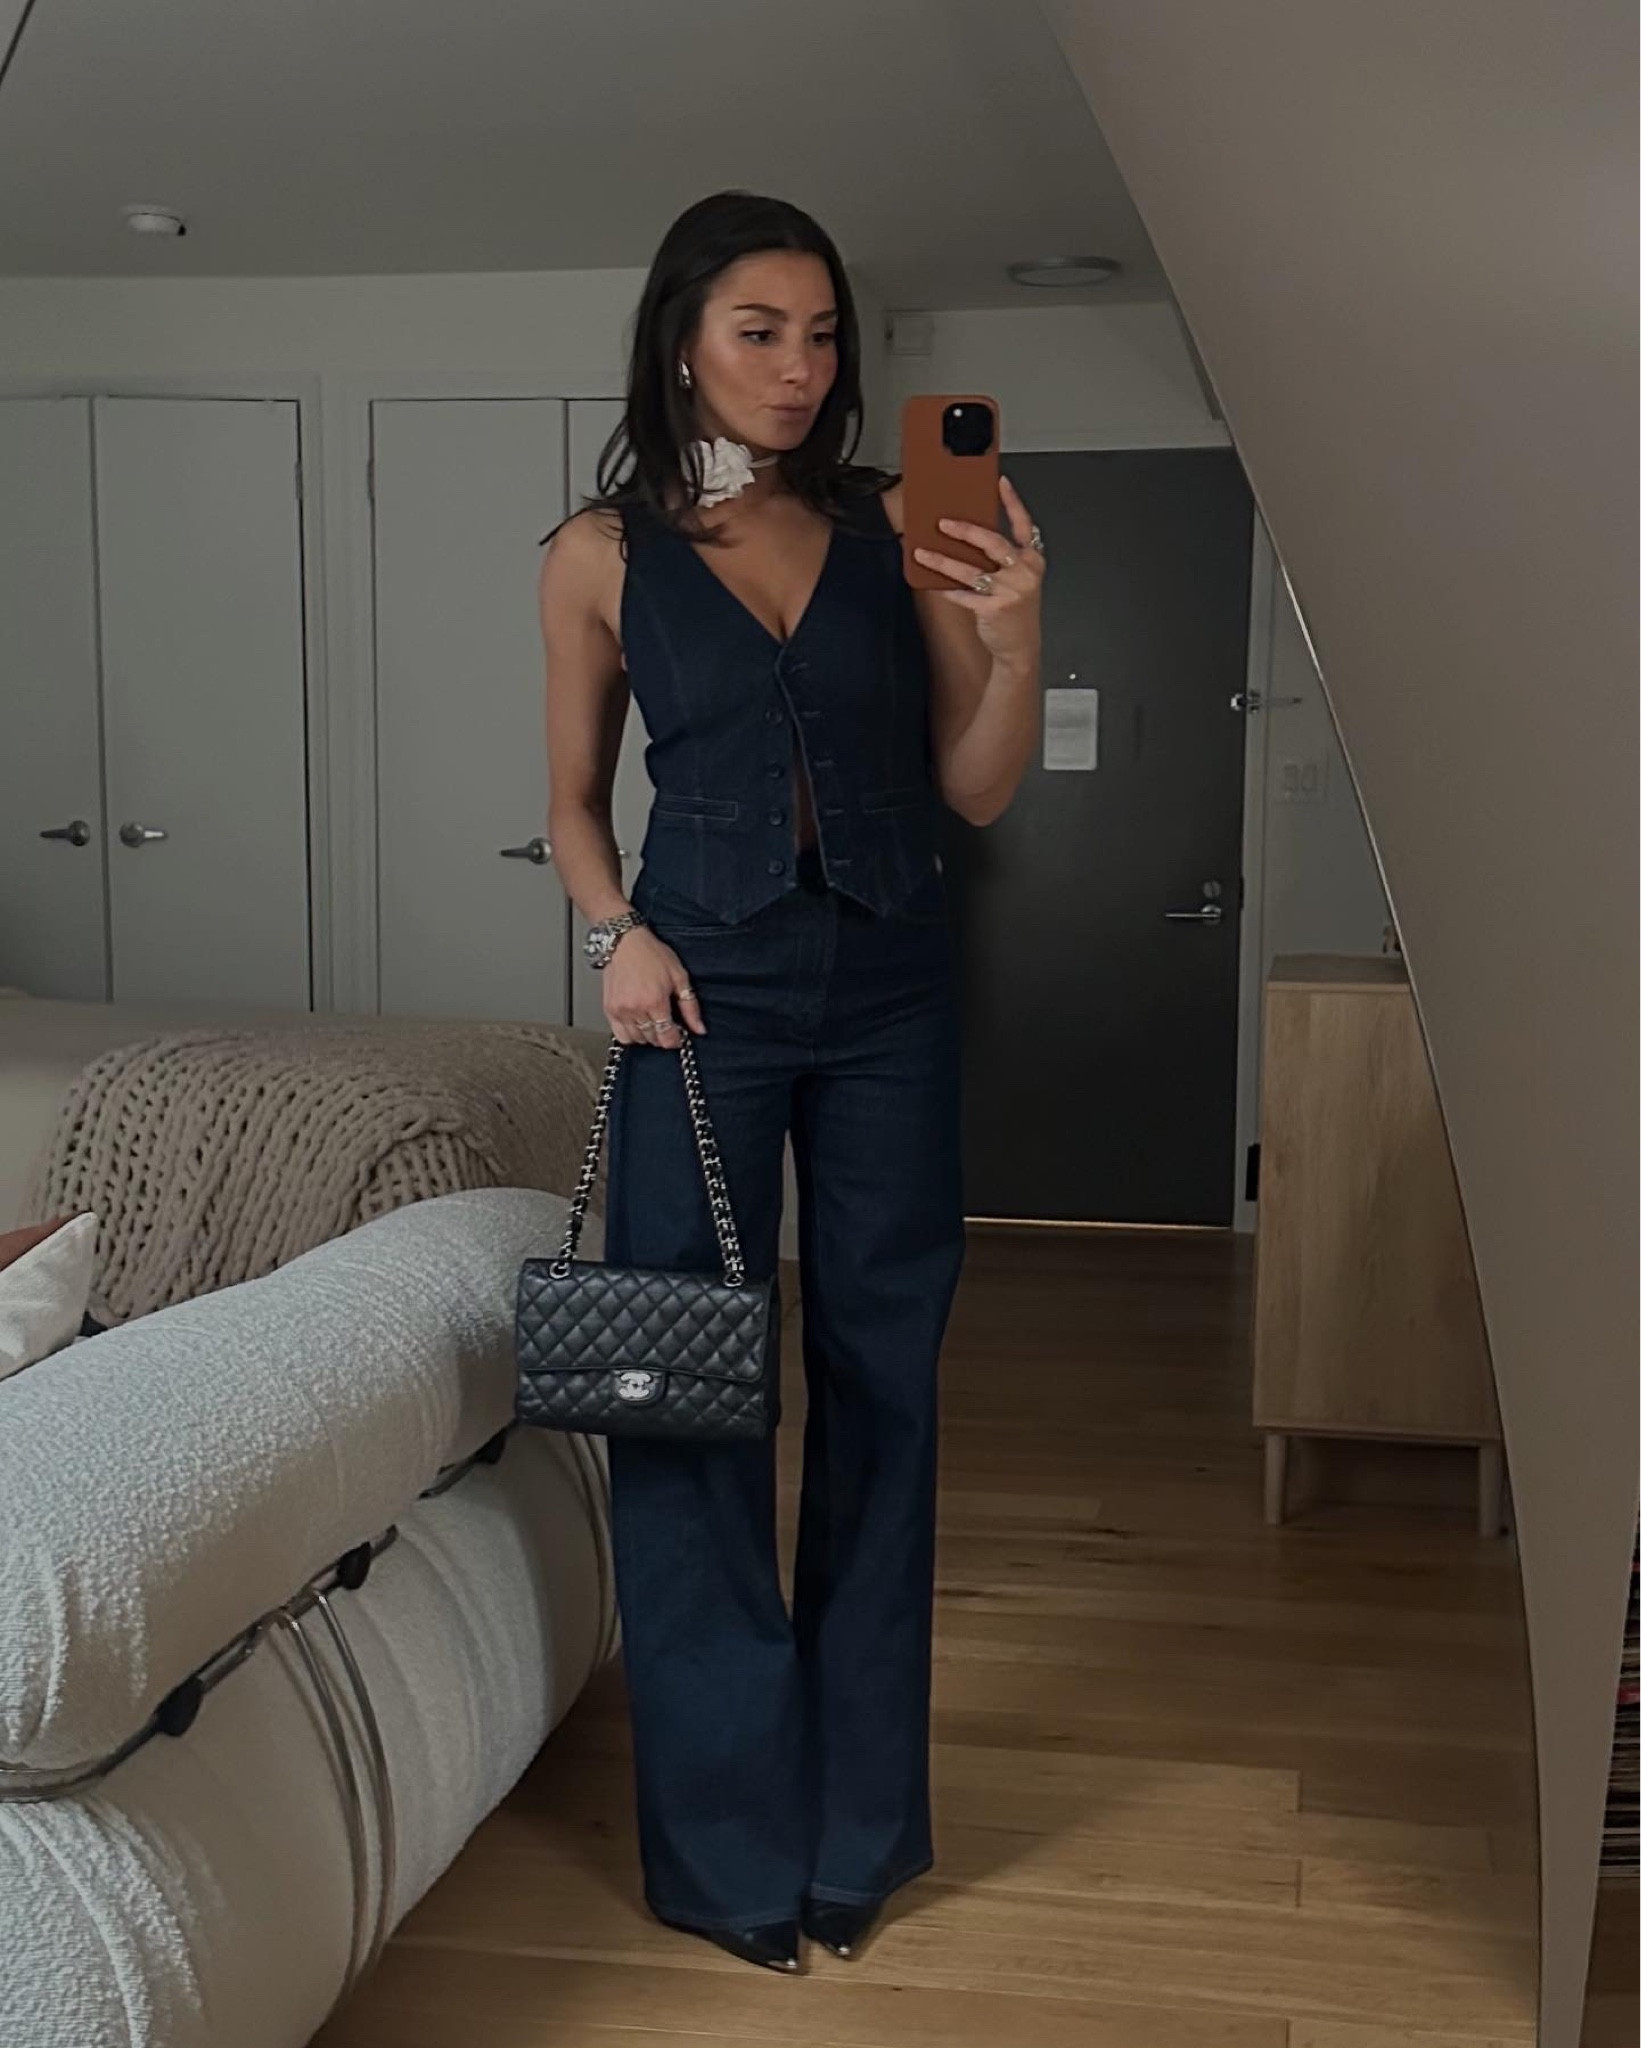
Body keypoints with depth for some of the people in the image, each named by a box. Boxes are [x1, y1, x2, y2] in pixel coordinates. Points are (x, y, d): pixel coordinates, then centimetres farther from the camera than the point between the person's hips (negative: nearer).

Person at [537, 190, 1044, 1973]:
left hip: (888, 989, 2)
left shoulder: (897, 527, 3)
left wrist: (1015, 642, -14)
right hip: (708, 991, -1)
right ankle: (730, 1837, 17)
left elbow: (977, 790, 2)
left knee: (879, 1384, 8)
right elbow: (575, 796, 10)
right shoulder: (602, 554, 1)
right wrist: (616, 932, -7)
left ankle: (857, 1819, 25)